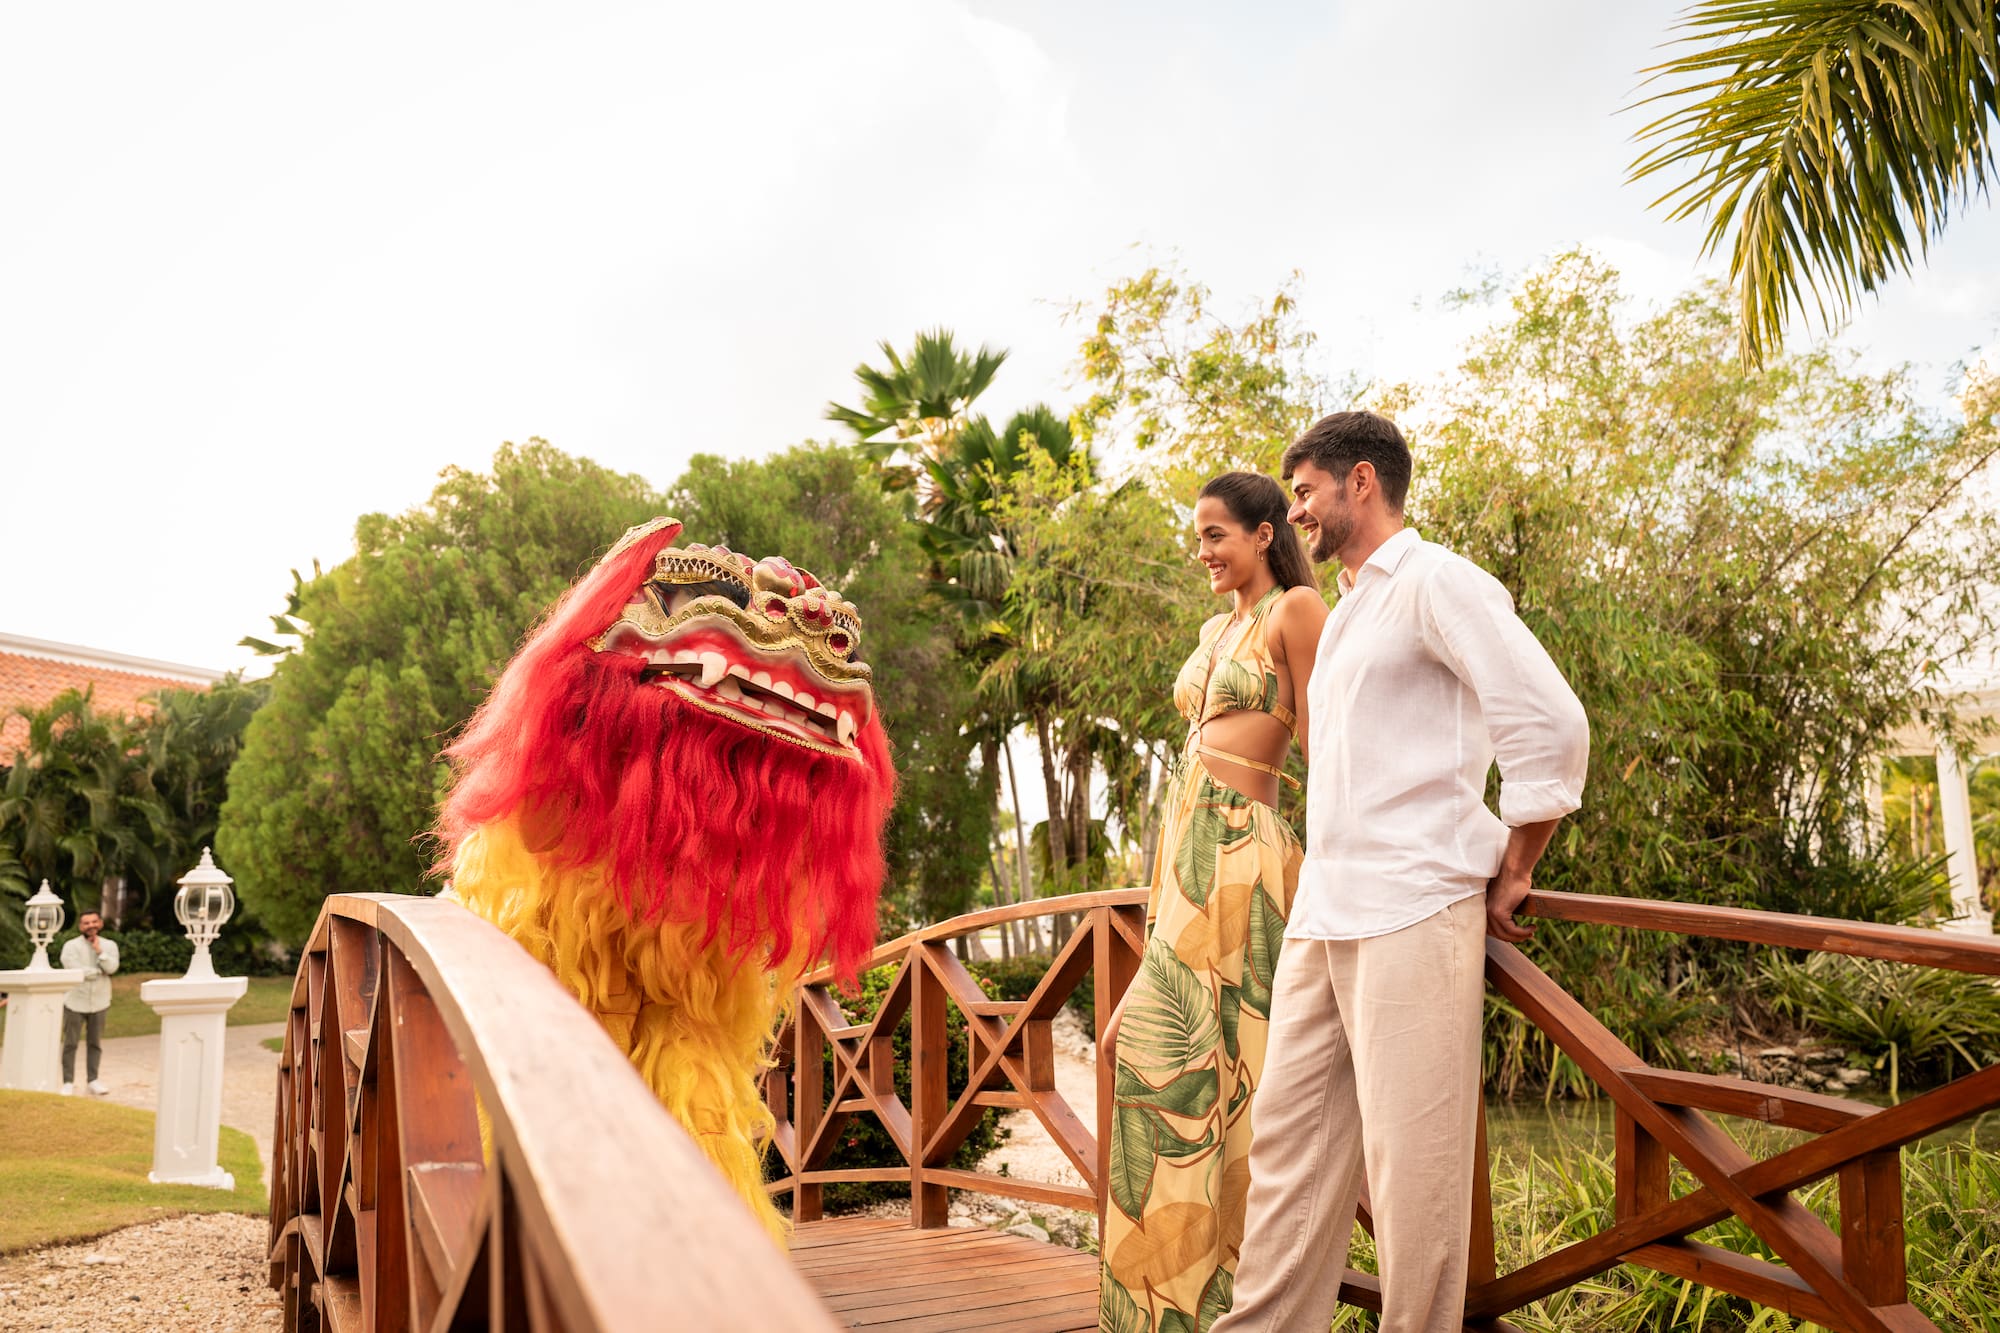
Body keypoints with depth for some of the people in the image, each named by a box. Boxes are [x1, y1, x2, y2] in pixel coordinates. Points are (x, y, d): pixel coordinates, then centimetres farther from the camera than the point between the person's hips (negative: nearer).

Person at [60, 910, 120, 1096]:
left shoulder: (109, 945, 6)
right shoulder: (71, 946, -4)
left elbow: (111, 967, -9)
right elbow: (77, 970, -16)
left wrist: (99, 950, -15)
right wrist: (100, 971, -7)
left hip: (98, 1002, 3)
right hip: (75, 1002, -3)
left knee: (95, 1043, 9)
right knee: (70, 1044, 2)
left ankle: (93, 1080, 18)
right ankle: (68, 1082, 10)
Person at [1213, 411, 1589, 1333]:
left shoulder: (1435, 582, -5)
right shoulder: (1345, 615, 23)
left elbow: (1550, 721, -13)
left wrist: (1511, 876, -6)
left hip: (1412, 911, -9)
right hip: (1321, 913, 9)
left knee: (1411, 1154, -4)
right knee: (1290, 1135, 8)